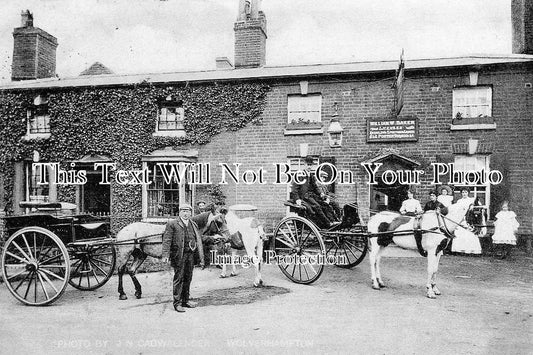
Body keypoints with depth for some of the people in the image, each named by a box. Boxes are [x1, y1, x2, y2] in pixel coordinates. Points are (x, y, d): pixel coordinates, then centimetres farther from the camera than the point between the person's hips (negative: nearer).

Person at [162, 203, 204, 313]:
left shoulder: (193, 225, 14)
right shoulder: (172, 224, -1)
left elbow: (199, 241, 14)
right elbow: (167, 240, -8)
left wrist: (201, 257, 9)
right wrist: (165, 255, -19)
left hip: (190, 255, 5)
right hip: (178, 255, -5)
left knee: (188, 278, 12)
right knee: (178, 278, -2)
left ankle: (185, 300, 25)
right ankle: (177, 303, 6)